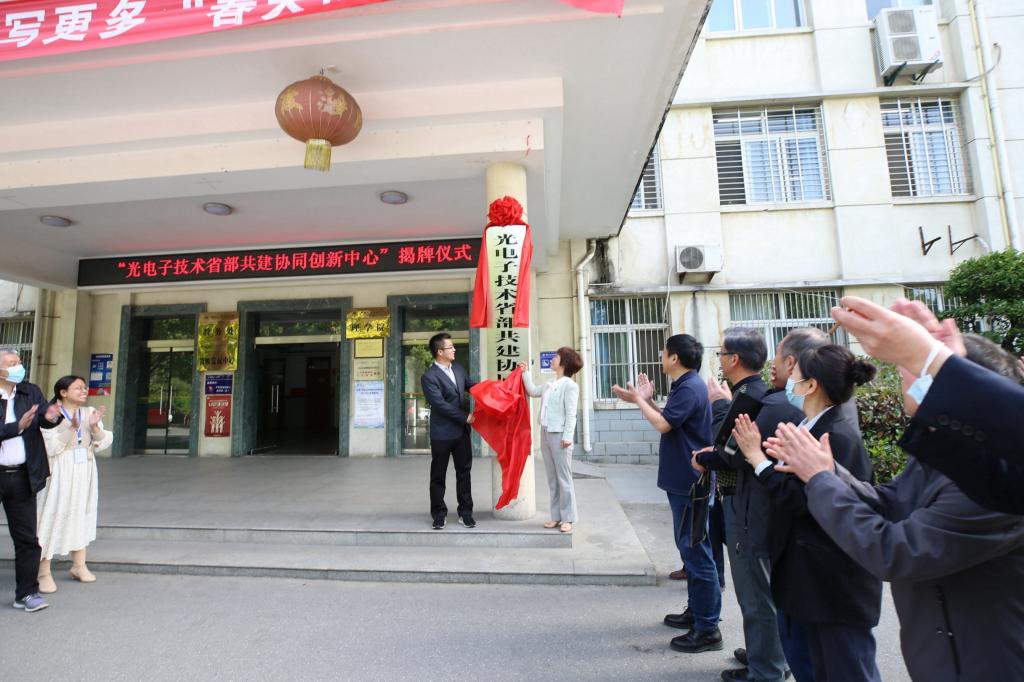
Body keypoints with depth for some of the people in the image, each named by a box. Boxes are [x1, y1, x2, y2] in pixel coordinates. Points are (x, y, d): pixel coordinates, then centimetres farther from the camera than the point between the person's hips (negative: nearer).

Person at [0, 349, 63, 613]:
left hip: (21, 477, 3)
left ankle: (26, 593, 17)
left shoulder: (31, 392, 3)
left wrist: (52, 416, -30)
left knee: (27, 538, 7)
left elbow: (44, 419, -10)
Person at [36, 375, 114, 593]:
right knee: (52, 518, 0)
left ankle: (78, 565, 27)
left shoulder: (90, 412, 4)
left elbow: (103, 444, 1)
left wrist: (95, 427, -17)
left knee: (81, 516, 14)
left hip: (84, 473, 5)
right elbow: (50, 448, -17)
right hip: (59, 475, -5)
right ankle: (44, 573, 13)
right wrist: (72, 428, -27)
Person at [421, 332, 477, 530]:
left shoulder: (458, 368, 7)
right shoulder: (429, 377, -15)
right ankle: (439, 515, 22)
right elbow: (440, 405, -19)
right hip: (442, 433, -6)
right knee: (438, 476, 8)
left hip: (462, 431, 6)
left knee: (464, 472, 11)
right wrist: (465, 417, -16)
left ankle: (465, 513, 22)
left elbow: (471, 386, 18)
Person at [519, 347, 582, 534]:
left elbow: (571, 414, -13)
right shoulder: (549, 384, 13)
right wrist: (525, 373, 25)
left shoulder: (570, 385, -9)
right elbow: (533, 391, 29)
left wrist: (568, 436, -18)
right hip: (545, 434, 8)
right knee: (552, 479, 11)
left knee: (564, 478, 0)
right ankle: (556, 516, 19)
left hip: (559, 435, -8)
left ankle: (567, 519, 8)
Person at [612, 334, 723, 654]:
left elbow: (663, 424, -26)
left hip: (689, 483, -11)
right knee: (690, 548, 20)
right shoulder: (685, 386, 13)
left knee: (697, 552, -2)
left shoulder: (690, 388, -19)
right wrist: (646, 399, 5)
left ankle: (707, 629, 9)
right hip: (683, 480, 11)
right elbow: (667, 419, 14)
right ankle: (696, 610, 34)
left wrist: (639, 399, -12)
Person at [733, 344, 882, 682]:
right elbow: (791, 484, 9)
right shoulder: (813, 428, 6)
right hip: (815, 576, 9)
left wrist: (757, 456, -20)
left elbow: (797, 499, -26)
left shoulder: (837, 437, -23)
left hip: (838, 581, -9)